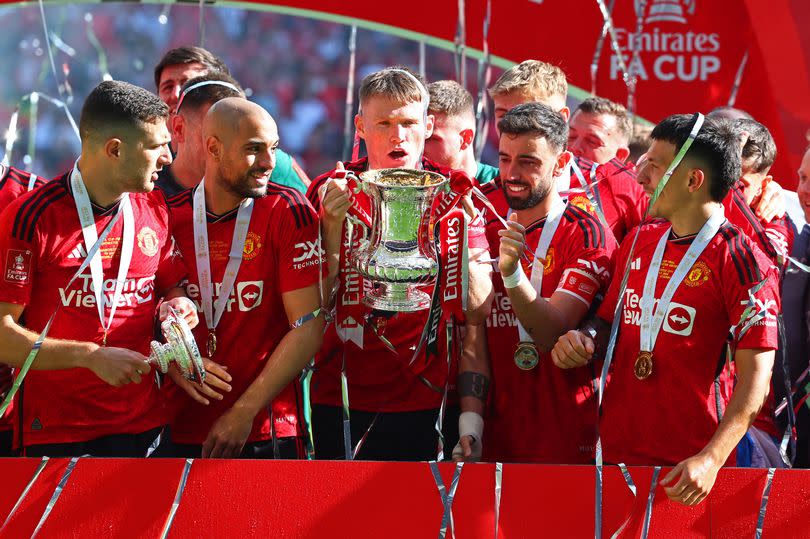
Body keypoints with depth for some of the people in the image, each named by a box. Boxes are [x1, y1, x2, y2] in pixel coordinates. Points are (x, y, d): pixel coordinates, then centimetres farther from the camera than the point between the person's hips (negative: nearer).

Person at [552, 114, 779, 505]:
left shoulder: (741, 262, -9)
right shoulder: (639, 244, 11)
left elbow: (756, 378, -14)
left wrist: (710, 460, -24)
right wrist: (586, 340, 0)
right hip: (616, 451, 6)